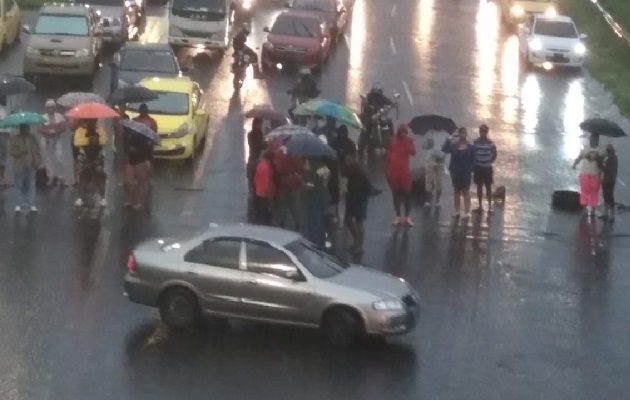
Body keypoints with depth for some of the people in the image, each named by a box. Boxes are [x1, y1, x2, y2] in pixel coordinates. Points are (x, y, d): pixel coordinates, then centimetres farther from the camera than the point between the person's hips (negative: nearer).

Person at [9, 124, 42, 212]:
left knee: (31, 185, 3)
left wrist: (37, 162, -4)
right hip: (19, 166, -2)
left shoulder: (32, 138, 5)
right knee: (19, 186, 1)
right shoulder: (14, 139, -4)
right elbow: (12, 151, -12)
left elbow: (37, 150, 6)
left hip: (30, 166, 2)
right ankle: (18, 204, 6)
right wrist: (21, 151, -27)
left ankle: (31, 204, 6)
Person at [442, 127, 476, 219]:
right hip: (455, 172, 2)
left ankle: (467, 212, 1)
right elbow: (444, 149, -13)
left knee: (466, 191, 1)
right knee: (457, 191, 11)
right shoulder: (453, 146, 2)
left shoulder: (471, 147, -2)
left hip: (466, 173, -2)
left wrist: (470, 170, -14)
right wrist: (449, 140, -20)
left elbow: (473, 160, -4)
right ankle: (457, 211, 19)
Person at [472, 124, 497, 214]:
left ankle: (490, 207, 7)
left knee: (488, 187, 4)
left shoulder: (490, 143, -8)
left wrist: (489, 162, 0)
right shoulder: (475, 142, -2)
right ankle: (480, 206, 18)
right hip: (478, 168, 2)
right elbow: (472, 154, 6)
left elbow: (494, 155, 2)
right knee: (479, 187, 10)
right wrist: (474, 164, 0)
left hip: (487, 168, -2)